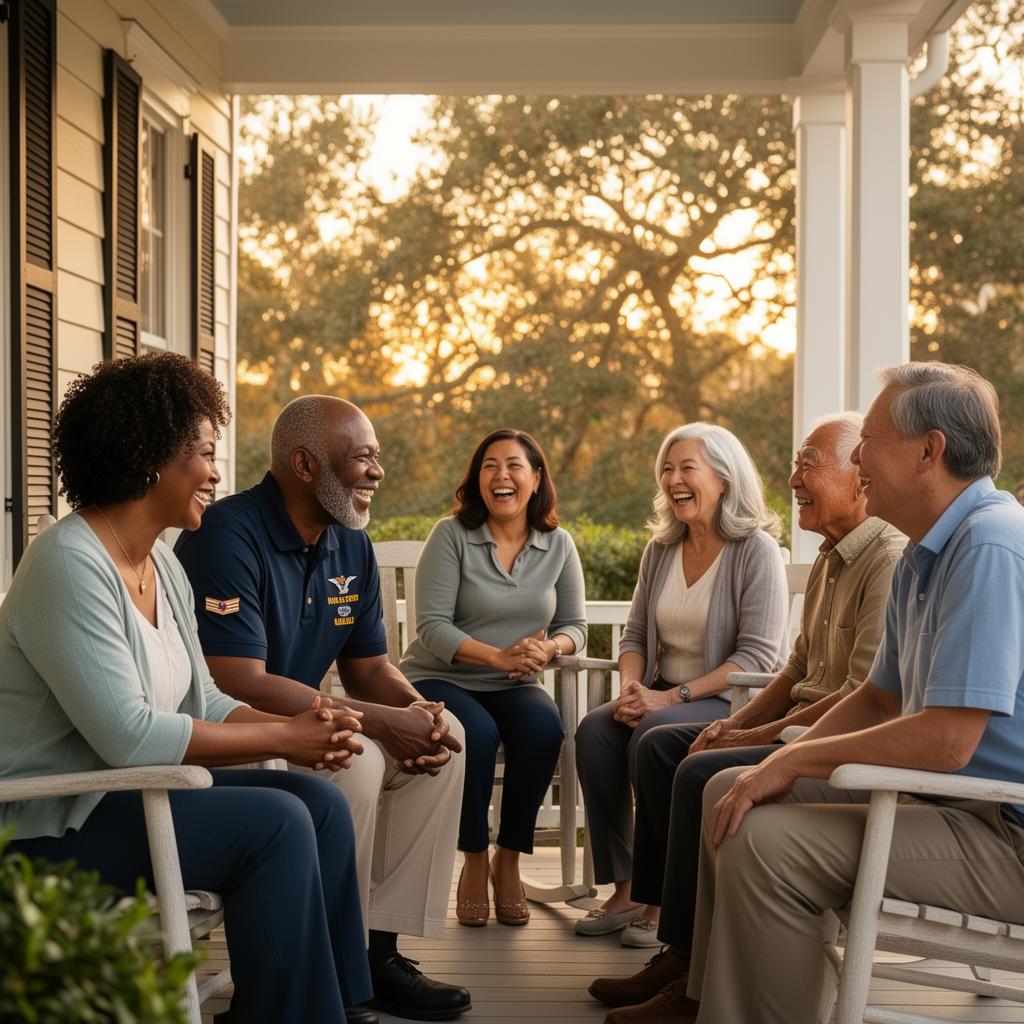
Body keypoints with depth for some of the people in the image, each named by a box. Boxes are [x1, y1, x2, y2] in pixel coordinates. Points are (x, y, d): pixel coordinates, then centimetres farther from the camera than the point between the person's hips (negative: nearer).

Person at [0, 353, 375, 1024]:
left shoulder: (162, 566, 10)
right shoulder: (69, 565, -20)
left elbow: (203, 704, 10)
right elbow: (129, 737, -25)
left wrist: (300, 729, -9)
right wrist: (283, 737, -18)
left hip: (135, 792, 9)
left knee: (321, 802, -5)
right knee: (275, 823, -21)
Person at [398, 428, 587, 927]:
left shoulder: (558, 545, 5)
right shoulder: (451, 536, -7)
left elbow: (575, 625, 7)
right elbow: (431, 627, -13)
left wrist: (548, 647, -18)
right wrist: (498, 656, -27)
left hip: (513, 687, 3)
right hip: (439, 680, -3)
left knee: (544, 729, -31)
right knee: (476, 733, -35)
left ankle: (508, 861, -14)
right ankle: (474, 862, -12)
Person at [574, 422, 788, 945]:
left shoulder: (756, 549, -9)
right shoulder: (660, 550, 12)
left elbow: (757, 655, -16)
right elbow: (635, 634, 16)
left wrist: (674, 696, -22)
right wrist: (630, 685, -7)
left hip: (737, 703, -6)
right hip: (665, 697, 6)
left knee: (654, 734, -33)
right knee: (594, 731, -22)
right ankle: (625, 889, -18)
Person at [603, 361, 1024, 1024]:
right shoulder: (923, 558, 13)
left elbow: (945, 740, -28)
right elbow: (881, 698, 21)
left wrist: (796, 758, -14)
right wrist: (780, 764, 4)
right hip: (952, 799, 11)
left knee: (763, 841, -25)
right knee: (731, 791, 13)